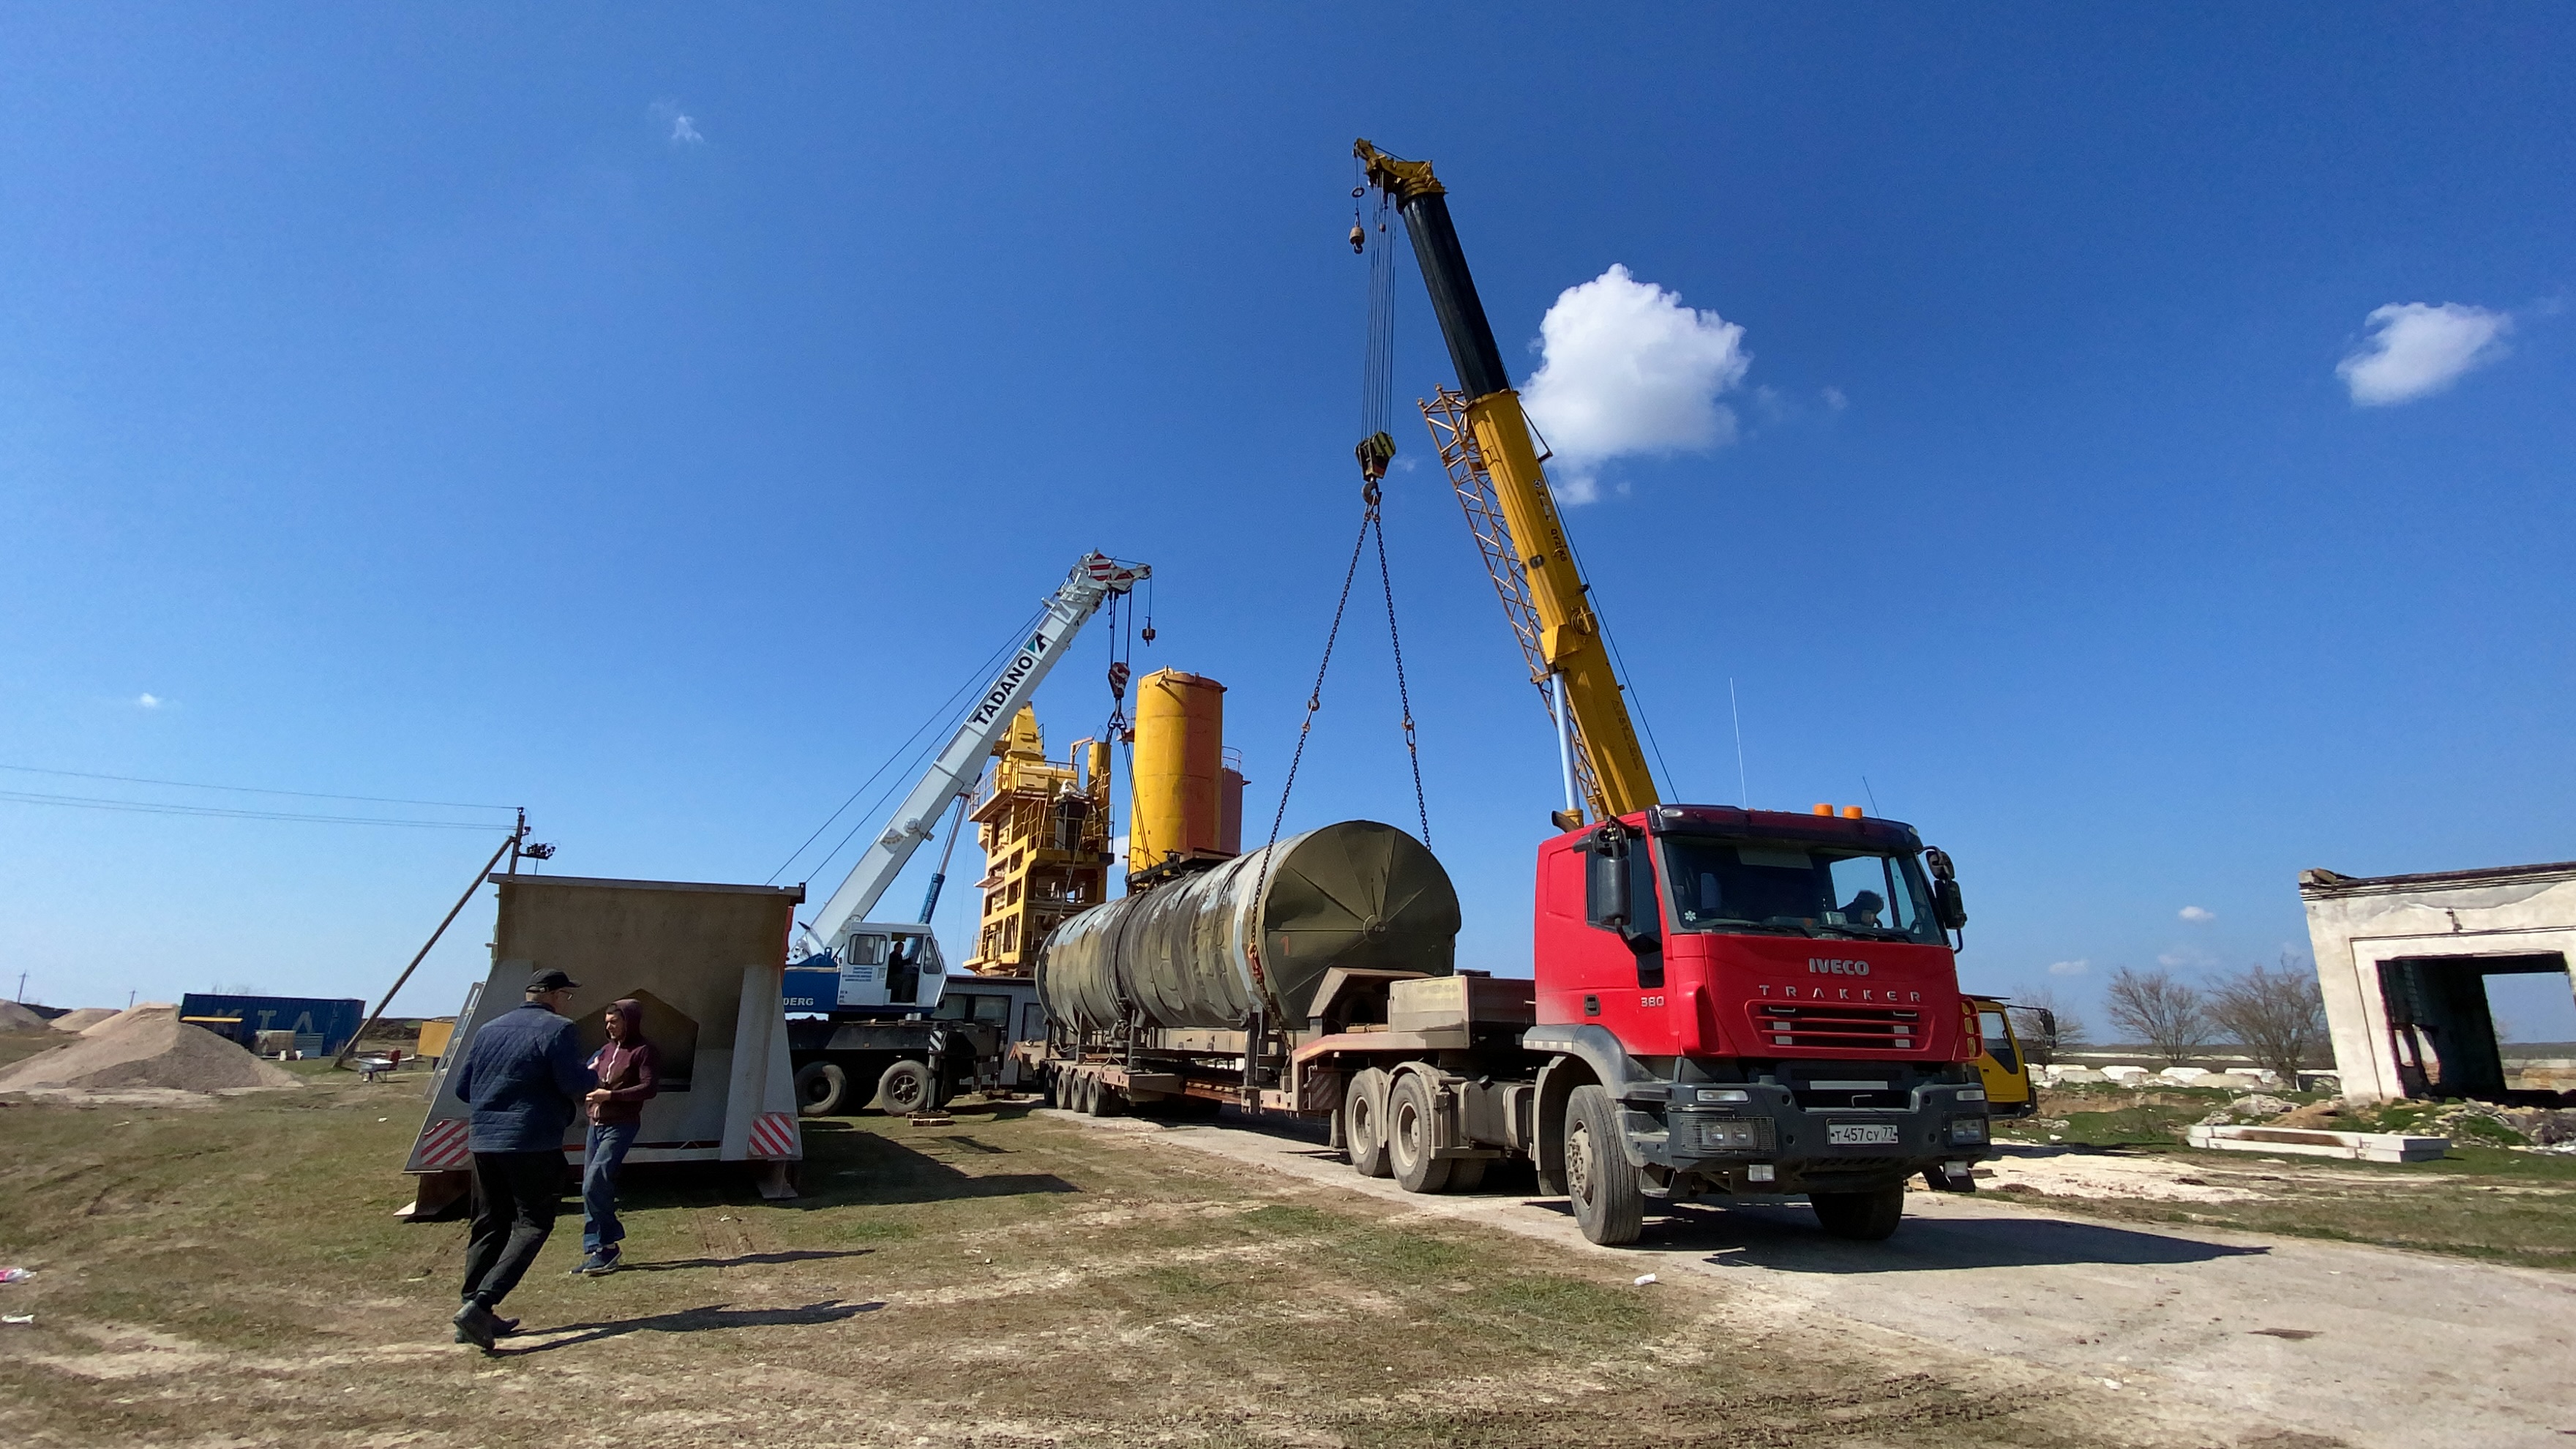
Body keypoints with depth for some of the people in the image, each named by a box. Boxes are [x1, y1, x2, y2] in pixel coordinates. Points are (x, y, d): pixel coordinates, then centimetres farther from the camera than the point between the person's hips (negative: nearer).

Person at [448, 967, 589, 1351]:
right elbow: (577, 1086, -16)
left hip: (483, 1140, 8)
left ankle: (477, 1316, 17)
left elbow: (462, 1086, 17)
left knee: (488, 1226, 16)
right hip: (533, 1143, -7)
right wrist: (589, 1079, 5)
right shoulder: (557, 1029, -9)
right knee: (532, 1223, -2)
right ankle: (480, 1305, -16)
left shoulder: (489, 1029, 13)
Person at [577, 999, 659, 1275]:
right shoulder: (608, 1050, 17)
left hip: (620, 1127, -9)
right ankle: (595, 1251, 15)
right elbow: (592, 1079, 26)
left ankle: (607, 1246, -6)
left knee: (594, 1185, -17)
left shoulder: (643, 1051, -8)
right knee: (591, 1189, 8)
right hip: (597, 1124, 9)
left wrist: (611, 1095, -22)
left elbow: (649, 1088, -17)